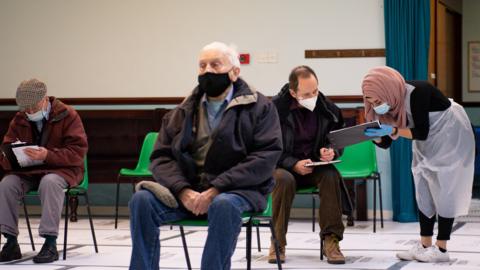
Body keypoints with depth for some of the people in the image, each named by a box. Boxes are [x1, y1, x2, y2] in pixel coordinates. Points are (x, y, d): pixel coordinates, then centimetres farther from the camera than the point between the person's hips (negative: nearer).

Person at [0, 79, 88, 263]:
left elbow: (78, 151, -15)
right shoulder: (19, 120, 9)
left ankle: (50, 243, -38)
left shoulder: (67, 115, -6)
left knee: (50, 182, -39)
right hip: (27, 171, 4)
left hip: (60, 169, -4)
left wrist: (48, 155, -30)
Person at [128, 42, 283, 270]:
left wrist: (216, 190, -18)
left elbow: (265, 157, -8)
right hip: (188, 190, 4)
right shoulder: (184, 112, 16)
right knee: (142, 200, -21)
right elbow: (161, 157, 8)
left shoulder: (259, 107, 4)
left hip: (238, 190, -4)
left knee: (224, 205, -38)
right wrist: (183, 191, -14)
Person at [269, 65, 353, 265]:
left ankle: (331, 241, -24)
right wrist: (294, 164, -21)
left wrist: (331, 152, -13)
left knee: (331, 176, -30)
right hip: (283, 166, -2)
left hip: (315, 166, 2)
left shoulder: (328, 108, -2)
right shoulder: (275, 108, -12)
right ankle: (277, 243, -23)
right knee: (284, 179, -36)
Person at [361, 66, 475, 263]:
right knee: (423, 193, 4)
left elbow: (421, 133, -30)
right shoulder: (390, 103, -11)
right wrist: (374, 135, -27)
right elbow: (385, 143, -7)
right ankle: (425, 246, 7)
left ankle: (441, 249, -4)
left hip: (450, 136, -8)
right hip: (426, 145, 8)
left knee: (443, 191, -7)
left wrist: (393, 130, -38)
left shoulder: (417, 93, -33)